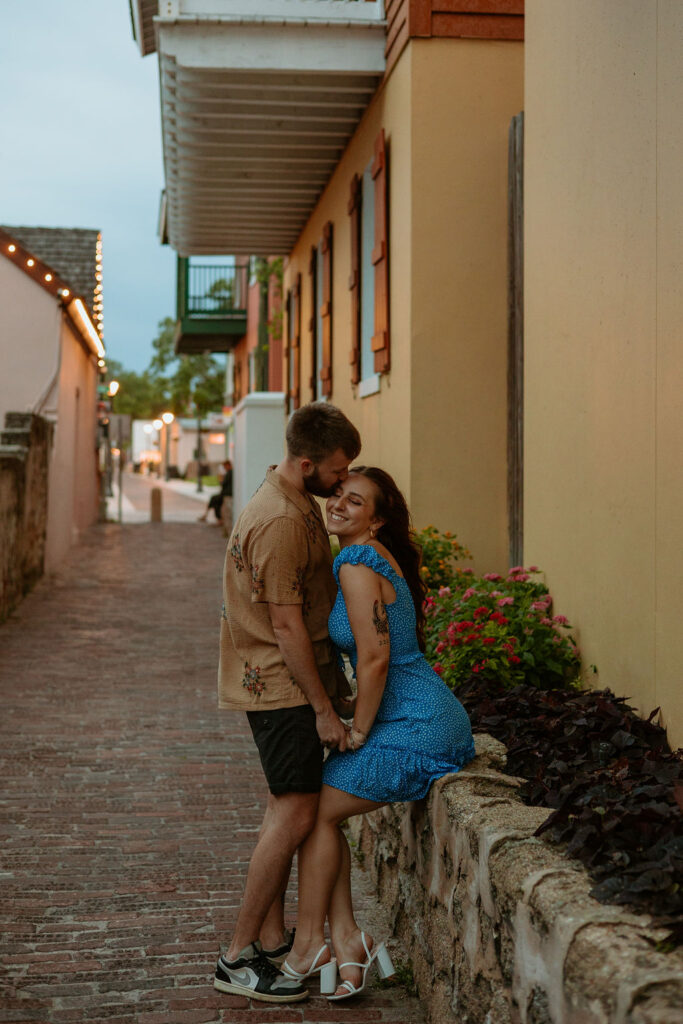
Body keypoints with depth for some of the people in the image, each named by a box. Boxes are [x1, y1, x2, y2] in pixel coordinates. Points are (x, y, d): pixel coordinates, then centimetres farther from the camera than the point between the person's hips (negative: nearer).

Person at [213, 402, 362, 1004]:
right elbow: (286, 626, -23)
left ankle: (273, 939, 24)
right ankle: (238, 958, -2)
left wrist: (331, 682, 21)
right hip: (279, 684, -10)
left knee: (288, 807, 14)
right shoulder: (280, 522, -23)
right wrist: (324, 709, -18)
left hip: (291, 678, 10)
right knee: (296, 813, -9)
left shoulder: (299, 504, 11)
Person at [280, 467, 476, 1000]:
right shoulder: (373, 557, 13)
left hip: (416, 727, -9)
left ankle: (307, 947, 12)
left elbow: (375, 657, -21)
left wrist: (359, 732, -10)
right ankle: (346, 938, 10)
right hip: (428, 721, 9)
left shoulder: (358, 562, -17)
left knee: (317, 810, 2)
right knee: (319, 809, 11)